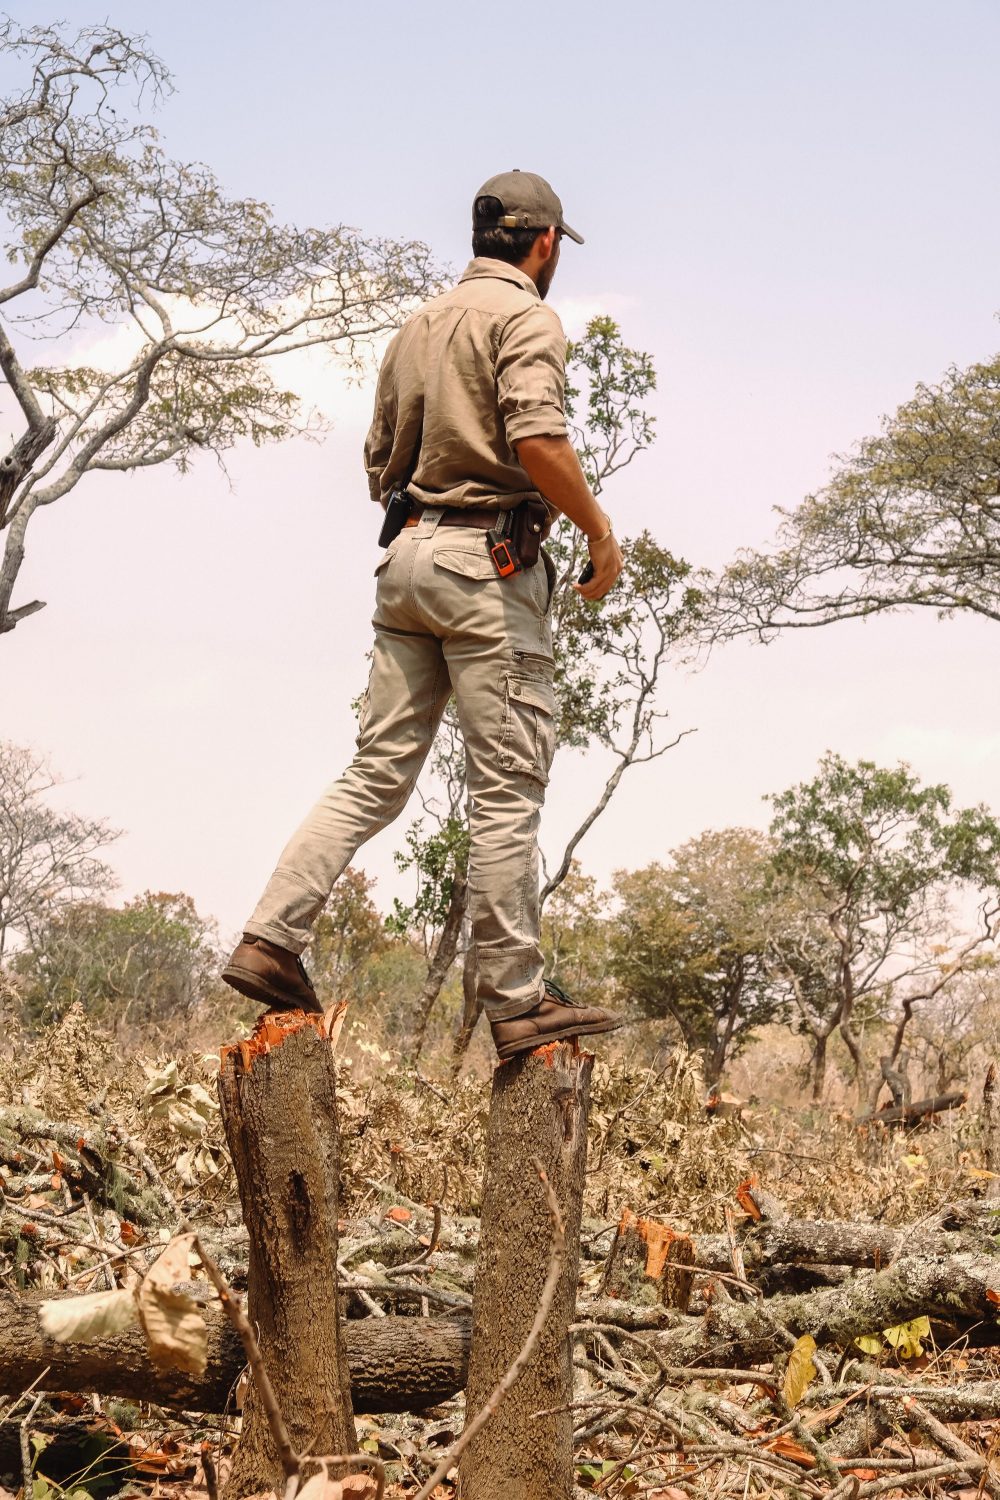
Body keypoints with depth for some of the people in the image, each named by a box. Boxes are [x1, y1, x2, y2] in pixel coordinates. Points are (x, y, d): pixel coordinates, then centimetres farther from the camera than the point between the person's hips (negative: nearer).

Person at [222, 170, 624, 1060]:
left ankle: (270, 940, -2)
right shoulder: (525, 317, -4)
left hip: (407, 554, 8)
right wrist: (599, 530, -11)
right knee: (509, 785, -5)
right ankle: (518, 1002, -3)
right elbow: (536, 437, -21)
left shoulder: (419, 326, 21)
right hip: (488, 561, -8)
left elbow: (381, 468, 23)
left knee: (378, 772, 7)